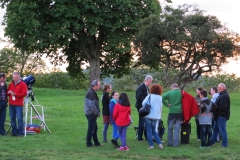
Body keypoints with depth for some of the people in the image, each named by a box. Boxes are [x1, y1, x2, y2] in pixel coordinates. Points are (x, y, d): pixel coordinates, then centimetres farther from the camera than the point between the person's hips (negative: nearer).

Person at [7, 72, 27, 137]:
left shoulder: (23, 84, 0)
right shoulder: (10, 84, 16)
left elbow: (24, 93, -9)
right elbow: (7, 93, 20)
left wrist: (15, 94, -15)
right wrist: (9, 92, -4)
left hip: (19, 104, -5)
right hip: (11, 104, 5)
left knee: (19, 118, -9)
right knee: (12, 118, 5)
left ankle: (20, 132, -5)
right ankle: (14, 132, 12)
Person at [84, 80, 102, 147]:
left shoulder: (91, 92, 14)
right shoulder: (91, 93, -19)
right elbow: (92, 105, -24)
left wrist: (97, 112, 16)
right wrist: (96, 112, -15)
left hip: (90, 113, 10)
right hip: (91, 114, -10)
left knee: (95, 128, 17)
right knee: (91, 129, -3)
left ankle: (96, 142, 25)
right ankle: (89, 144, 4)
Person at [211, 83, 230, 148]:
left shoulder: (224, 96, -22)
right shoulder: (222, 94, 12)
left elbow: (223, 107, -28)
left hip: (222, 116, -11)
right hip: (219, 115, 11)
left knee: (222, 130, -4)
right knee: (215, 128, 19)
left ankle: (225, 144, 3)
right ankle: (212, 141, 30)